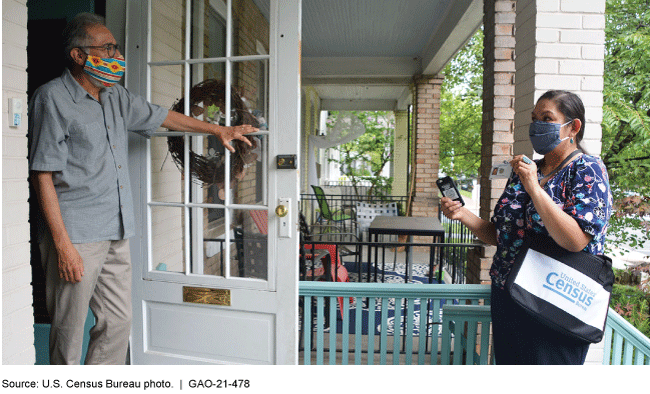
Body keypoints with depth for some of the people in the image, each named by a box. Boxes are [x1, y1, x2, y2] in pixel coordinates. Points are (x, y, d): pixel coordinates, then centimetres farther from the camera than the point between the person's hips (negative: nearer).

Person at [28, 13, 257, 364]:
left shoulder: (115, 97, 14)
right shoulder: (52, 98, -8)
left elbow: (161, 116, 29)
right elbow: (42, 174, -12)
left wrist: (218, 130, 33)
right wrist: (62, 243, -18)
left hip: (117, 235, 7)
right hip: (76, 235, -7)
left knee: (118, 323, 12)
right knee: (70, 329, 3)